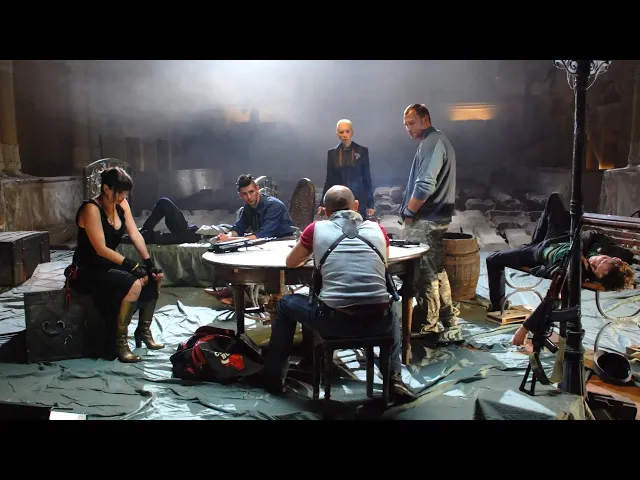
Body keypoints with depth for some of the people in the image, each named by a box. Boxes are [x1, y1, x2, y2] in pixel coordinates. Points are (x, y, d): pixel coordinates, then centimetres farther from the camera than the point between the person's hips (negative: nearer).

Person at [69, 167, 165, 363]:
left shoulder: (121, 205, 1)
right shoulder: (91, 209, -22)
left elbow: (135, 235, -2)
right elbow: (101, 249, -25)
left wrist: (149, 264, -11)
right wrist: (131, 265, -25)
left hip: (109, 264, 8)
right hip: (88, 269, -8)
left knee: (154, 277, -4)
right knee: (134, 285, -29)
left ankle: (144, 330, 9)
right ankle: (120, 342, -17)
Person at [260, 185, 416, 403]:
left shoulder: (317, 229, 5)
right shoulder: (377, 229, 11)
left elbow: (290, 262, 22)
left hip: (335, 320, -2)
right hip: (378, 321, 3)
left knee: (285, 304, 26)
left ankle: (274, 377, 33)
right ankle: (394, 377, 27)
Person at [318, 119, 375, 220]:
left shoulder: (362, 151, 1)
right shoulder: (332, 153, 6)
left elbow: (367, 178, 3)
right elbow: (329, 180, 8)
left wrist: (370, 204, 0)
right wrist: (322, 204, 4)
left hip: (358, 200, -1)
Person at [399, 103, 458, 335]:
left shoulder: (432, 142, -15)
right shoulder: (438, 141, 18)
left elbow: (425, 185, -26)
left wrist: (409, 212, -13)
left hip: (425, 220, -11)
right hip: (436, 217, 11)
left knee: (425, 272, -3)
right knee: (436, 268, 17)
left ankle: (427, 323, 6)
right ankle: (447, 315, 27)